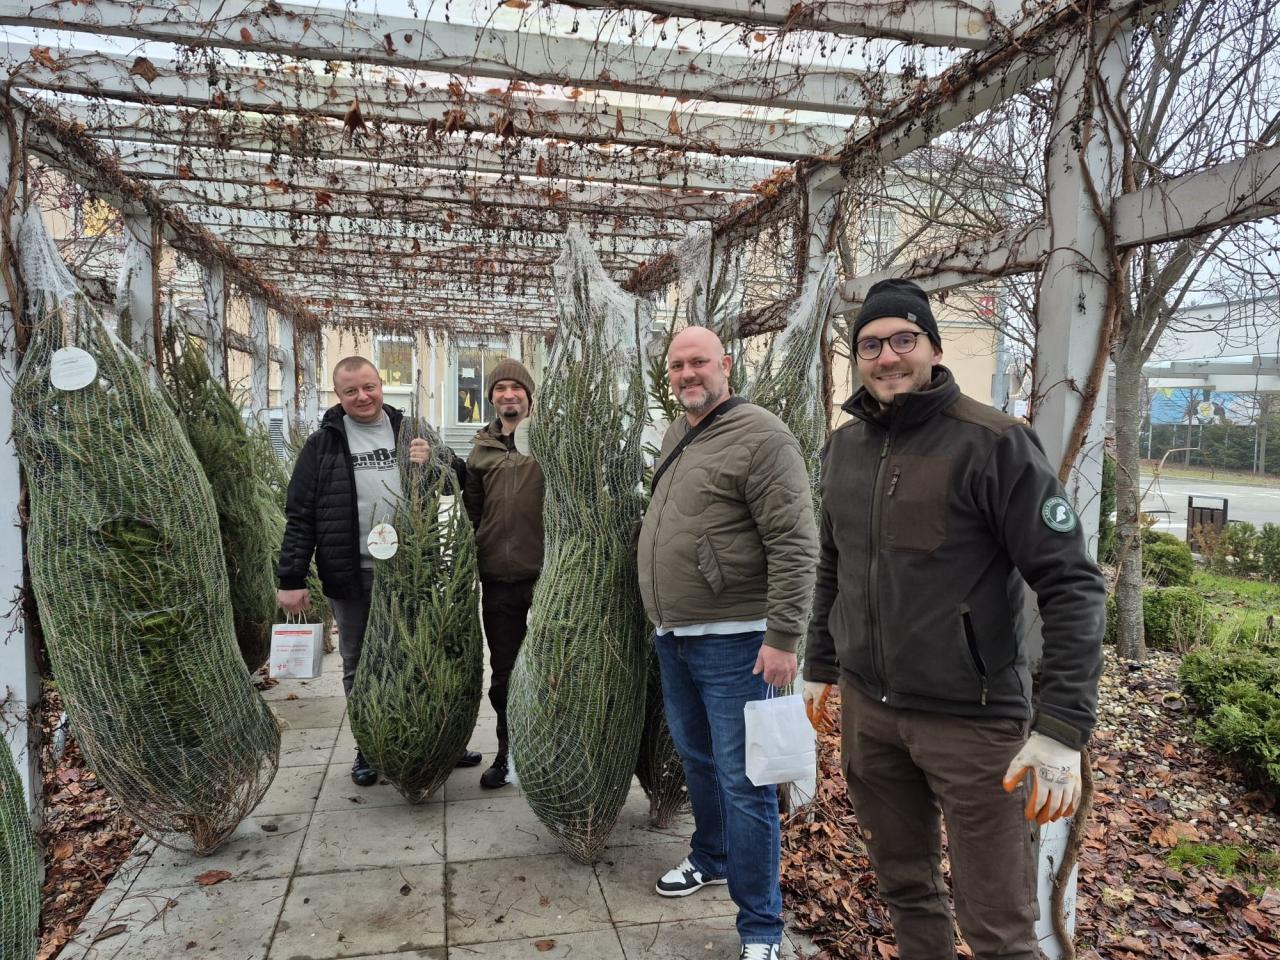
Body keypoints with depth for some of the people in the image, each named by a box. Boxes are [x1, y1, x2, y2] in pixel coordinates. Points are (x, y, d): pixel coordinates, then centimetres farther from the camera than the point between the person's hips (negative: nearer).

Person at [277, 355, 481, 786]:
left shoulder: (411, 433, 5)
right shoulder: (324, 443, 1)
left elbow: (460, 480, 8)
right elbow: (299, 514, -1)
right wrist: (291, 579, -6)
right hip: (352, 576, -1)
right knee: (359, 667, 12)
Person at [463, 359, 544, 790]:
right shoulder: (481, 450, 10)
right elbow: (471, 512, 16)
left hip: (543, 575, -4)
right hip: (497, 579, 4)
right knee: (502, 673, 14)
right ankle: (508, 752, 29)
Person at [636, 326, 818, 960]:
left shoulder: (760, 436, -14)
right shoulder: (675, 437, 12)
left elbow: (794, 545, -19)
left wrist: (783, 637, -22)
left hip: (731, 641, -8)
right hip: (672, 636, 8)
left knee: (743, 781, -1)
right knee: (696, 759, 23)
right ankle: (710, 859, 44)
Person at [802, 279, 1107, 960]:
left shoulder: (995, 444, -13)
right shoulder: (843, 446, 5)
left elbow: (1072, 586, -15)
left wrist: (1063, 728, -21)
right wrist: (819, 666, 19)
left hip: (972, 718, -5)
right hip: (866, 710, 5)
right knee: (904, 886, 19)